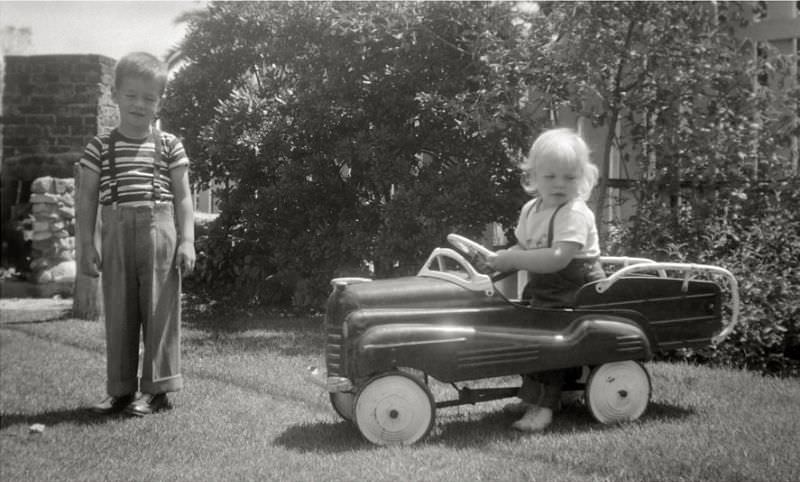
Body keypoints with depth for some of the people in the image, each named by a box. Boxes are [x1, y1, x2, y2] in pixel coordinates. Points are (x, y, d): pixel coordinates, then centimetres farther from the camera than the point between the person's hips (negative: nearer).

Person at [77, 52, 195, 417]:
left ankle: (157, 389, 9)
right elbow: (87, 198, 7)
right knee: (118, 312, 7)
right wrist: (86, 244, 1)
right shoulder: (100, 147, 7)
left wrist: (186, 240, -5)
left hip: (159, 231, -2)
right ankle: (121, 390, 16)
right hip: (116, 233, 2)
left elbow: (183, 197, 4)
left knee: (160, 309, 0)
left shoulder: (169, 145, 4)